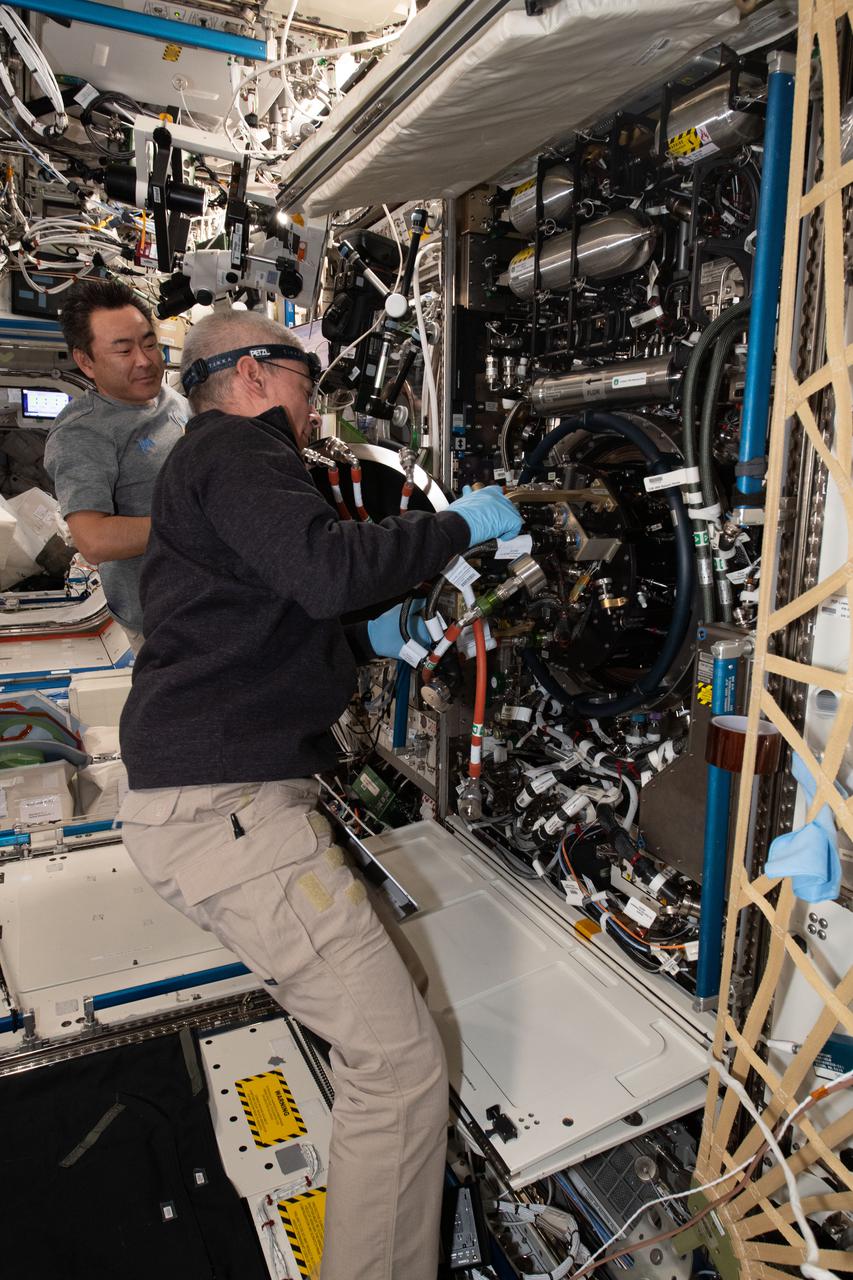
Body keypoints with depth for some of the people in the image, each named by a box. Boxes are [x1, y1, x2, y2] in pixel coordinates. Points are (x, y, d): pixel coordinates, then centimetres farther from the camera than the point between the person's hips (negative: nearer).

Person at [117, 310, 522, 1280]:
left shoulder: (206, 462, 26)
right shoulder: (236, 448, -8)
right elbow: (328, 568, -27)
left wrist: (370, 640, 21)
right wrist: (460, 524, -12)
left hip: (200, 799, 12)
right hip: (227, 810, -12)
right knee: (402, 1063, -9)